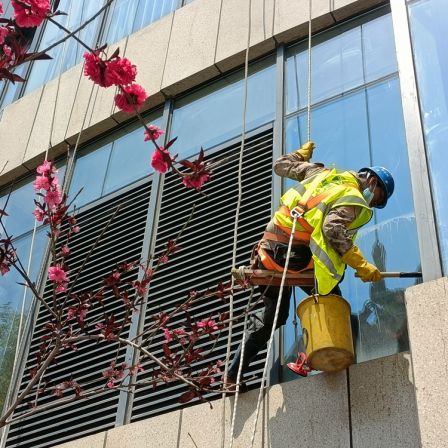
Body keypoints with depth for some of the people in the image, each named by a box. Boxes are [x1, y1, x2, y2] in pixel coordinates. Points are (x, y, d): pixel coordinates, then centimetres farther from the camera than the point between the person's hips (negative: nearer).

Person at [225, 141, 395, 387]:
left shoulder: (320, 172, 17)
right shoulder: (353, 200, -4)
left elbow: (281, 166, 26)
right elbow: (333, 229, -24)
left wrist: (301, 153, 45)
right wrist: (361, 265, -23)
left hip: (269, 251, 8)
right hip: (295, 258, -8)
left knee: (272, 319, 21)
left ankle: (233, 374, 22)